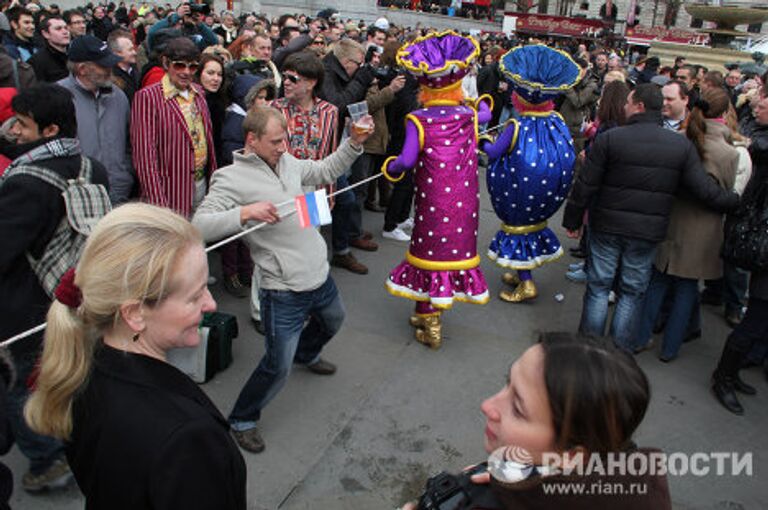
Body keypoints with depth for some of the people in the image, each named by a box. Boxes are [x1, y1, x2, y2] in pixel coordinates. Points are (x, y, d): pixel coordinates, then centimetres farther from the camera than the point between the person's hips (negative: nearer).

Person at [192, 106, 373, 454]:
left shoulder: (287, 162, 6)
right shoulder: (231, 178, -15)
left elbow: (327, 170, 18)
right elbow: (200, 225, -23)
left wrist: (354, 142, 5)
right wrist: (246, 212, -34)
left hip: (320, 275, 8)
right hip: (284, 291, -8)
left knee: (333, 321, 34)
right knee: (278, 367, -2)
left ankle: (306, 354, 66)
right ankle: (242, 421, 24)